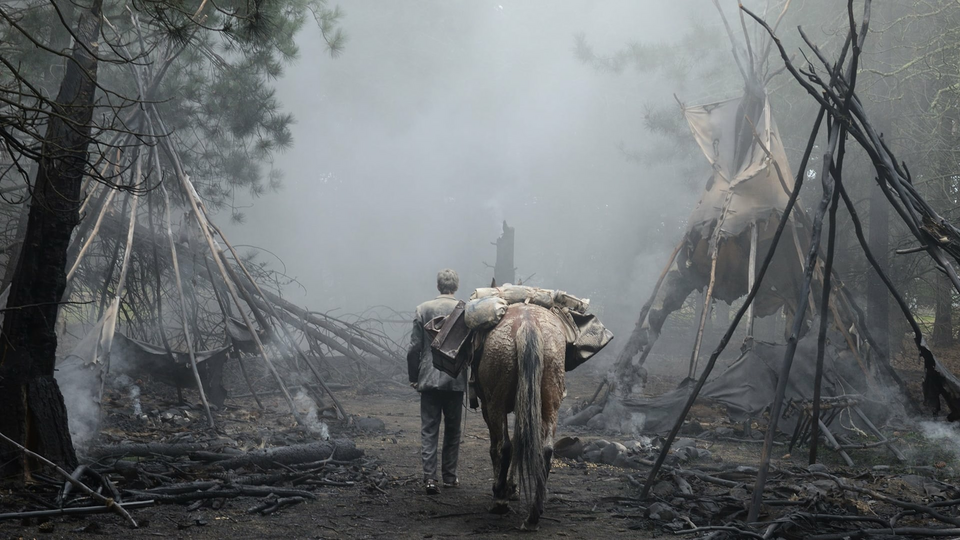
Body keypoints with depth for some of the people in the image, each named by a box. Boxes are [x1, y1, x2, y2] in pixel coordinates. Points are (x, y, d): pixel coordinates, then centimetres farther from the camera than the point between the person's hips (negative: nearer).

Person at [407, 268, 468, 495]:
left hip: (429, 378, 0)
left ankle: (429, 477, -6)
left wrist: (413, 376, 8)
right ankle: (449, 476, 18)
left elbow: (414, 347, -2)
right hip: (456, 380, 0)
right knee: (452, 430, 13)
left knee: (429, 430, 3)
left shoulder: (423, 309, -2)